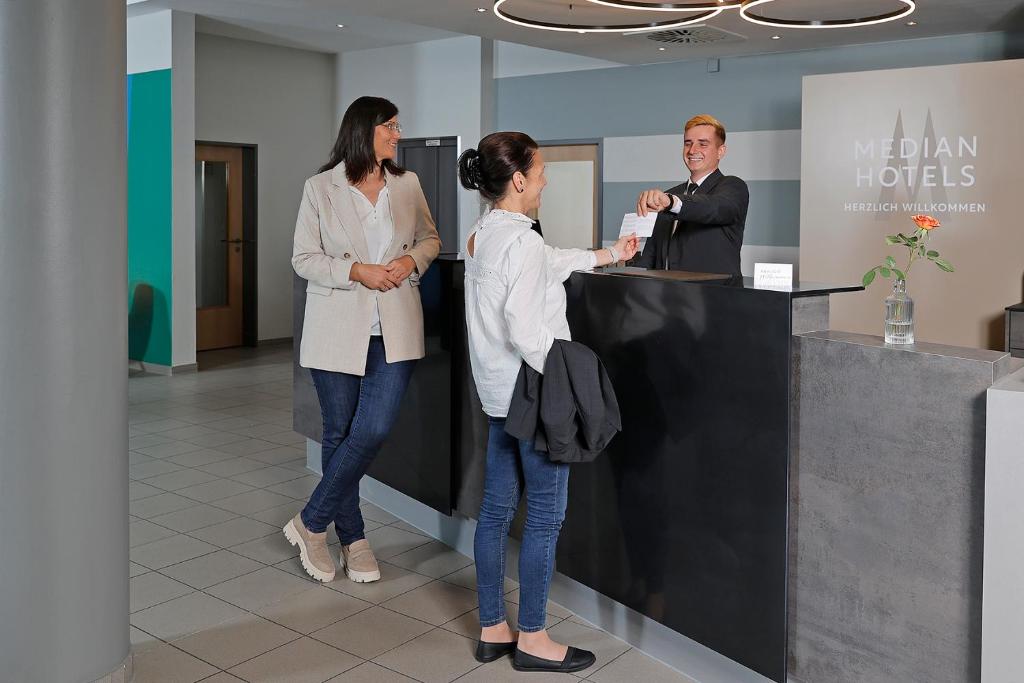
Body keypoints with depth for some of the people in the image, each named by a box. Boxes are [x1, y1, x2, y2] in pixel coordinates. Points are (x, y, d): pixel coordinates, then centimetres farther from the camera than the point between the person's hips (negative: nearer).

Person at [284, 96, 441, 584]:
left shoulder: (407, 184, 6)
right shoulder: (321, 189, -2)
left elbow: (430, 238, 17)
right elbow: (303, 258, -1)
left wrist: (411, 260, -5)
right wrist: (356, 271, -16)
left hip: (394, 329, 2)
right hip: (338, 328, -2)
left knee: (374, 429, -8)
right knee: (340, 432, 6)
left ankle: (313, 522, 11)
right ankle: (352, 538, 22)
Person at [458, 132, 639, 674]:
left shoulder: (482, 235, 9)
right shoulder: (522, 242, -19)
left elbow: (554, 261, 23)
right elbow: (526, 332, -25)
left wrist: (611, 253, 33)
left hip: (498, 394, 9)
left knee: (497, 507, 14)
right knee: (545, 516, 3)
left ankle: (492, 629, 25)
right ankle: (532, 639, 15)